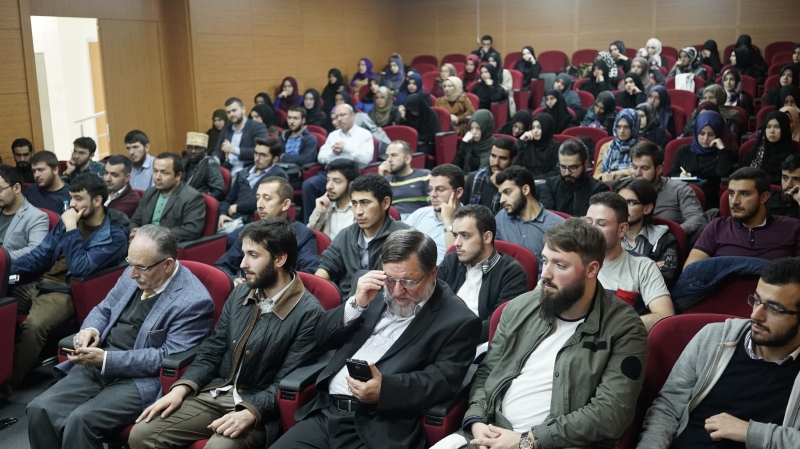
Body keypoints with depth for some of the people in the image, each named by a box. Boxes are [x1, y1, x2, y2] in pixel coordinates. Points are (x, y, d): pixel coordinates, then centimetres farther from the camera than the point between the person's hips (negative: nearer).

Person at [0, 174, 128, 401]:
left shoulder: (114, 237, -8)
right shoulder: (69, 220, 12)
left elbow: (80, 268, -17)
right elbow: (40, 255, 15)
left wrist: (71, 229, -13)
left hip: (66, 293, -7)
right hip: (38, 283, 7)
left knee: (33, 326, -34)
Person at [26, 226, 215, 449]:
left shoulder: (194, 301, -15)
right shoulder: (134, 275, 8)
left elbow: (169, 358, -19)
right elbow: (104, 310, 21)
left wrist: (106, 359, -21)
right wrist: (91, 329, -4)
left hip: (141, 379, -7)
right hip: (98, 365, 7)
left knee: (81, 420, -27)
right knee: (39, 409, -11)